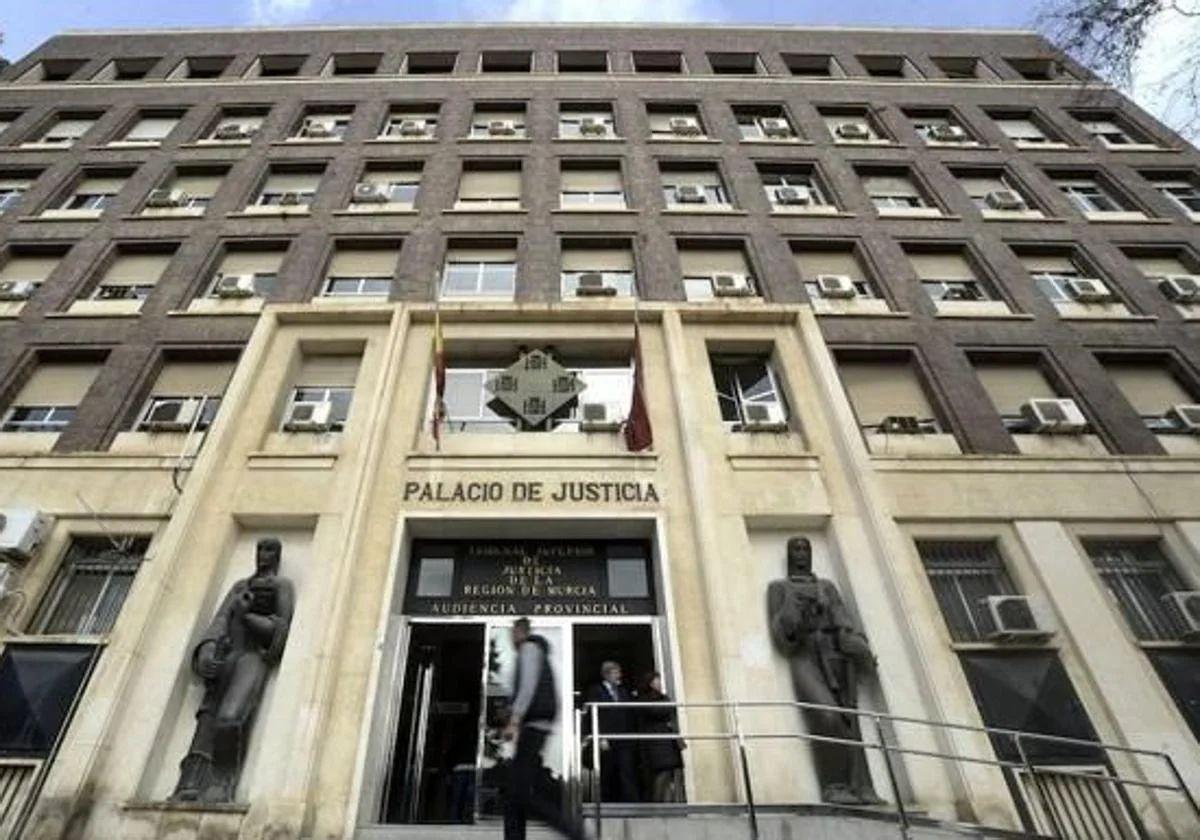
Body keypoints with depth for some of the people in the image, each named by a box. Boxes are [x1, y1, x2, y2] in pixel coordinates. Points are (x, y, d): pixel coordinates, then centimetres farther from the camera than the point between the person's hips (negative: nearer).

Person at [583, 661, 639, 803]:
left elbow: (630, 715, 16)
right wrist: (601, 738, -12)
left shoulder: (624, 692, 19)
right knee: (607, 776, 0)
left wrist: (632, 736, 6)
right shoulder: (595, 691, 4)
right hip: (607, 742, -3)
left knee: (628, 773, -6)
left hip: (625, 741, 4)